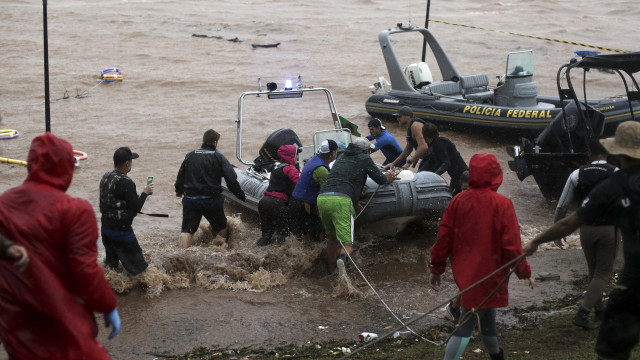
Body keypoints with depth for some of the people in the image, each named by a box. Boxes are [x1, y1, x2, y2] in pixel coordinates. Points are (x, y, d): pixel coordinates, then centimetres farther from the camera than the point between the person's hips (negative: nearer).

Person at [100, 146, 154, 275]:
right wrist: (145, 193, -5)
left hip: (105, 228, 9)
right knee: (139, 267, 1)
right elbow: (136, 208, -19)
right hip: (121, 230, -9)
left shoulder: (106, 177, 3)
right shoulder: (126, 183, -23)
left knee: (110, 264, 20)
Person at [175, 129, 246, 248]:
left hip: (190, 199, 2)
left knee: (187, 229, 2)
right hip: (212, 200, -2)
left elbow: (180, 176, 17)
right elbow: (231, 180, -10)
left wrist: (179, 190, 36)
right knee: (221, 227, 19)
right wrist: (241, 196, 1)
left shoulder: (190, 156, 6)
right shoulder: (218, 157, -5)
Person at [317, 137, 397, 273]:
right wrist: (388, 177, 39)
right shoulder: (364, 159, 14)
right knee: (347, 244, -9)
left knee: (331, 236, 25)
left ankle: (331, 272, 26)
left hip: (322, 197, 6)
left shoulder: (341, 158, 31)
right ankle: (343, 257, -41)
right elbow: (380, 179, 18)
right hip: (341, 200, -6)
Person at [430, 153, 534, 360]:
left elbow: (444, 238, 0)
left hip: (464, 272, 4)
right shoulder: (502, 204, -14)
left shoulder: (458, 201, -2)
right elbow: (511, 244, -13)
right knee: (466, 326, 2)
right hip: (490, 273, -4)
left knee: (486, 314, 20)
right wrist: (524, 272, -1)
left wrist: (436, 269, 10)